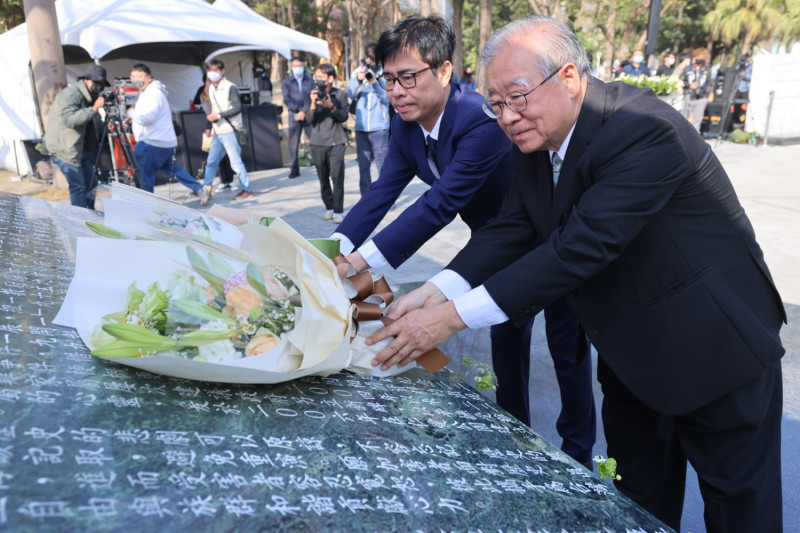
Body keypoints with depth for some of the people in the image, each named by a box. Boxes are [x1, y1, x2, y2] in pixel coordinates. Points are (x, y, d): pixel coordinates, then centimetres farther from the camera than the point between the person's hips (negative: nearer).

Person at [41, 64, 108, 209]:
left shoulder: (91, 98, 14)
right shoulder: (69, 94, -14)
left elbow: (95, 124, 19)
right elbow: (70, 119, -29)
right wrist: (93, 109, -34)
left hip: (82, 147, 9)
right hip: (64, 148, -9)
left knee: (91, 185, 9)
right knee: (78, 187, -11)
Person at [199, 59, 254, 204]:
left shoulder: (230, 87, -9)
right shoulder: (211, 88, 13)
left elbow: (237, 108, -17)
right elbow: (213, 110, 16)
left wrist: (219, 115, -19)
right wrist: (209, 127, 8)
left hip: (230, 131, -7)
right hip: (218, 132, 7)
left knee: (236, 162, -1)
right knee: (211, 161, 6)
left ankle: (246, 189, 11)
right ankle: (206, 189, 10)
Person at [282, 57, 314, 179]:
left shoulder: (309, 80, 10)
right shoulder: (287, 82, 8)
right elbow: (287, 100, -2)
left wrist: (304, 112, -11)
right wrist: (298, 109, -17)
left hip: (308, 114, 0)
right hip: (294, 115, 0)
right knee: (293, 143, 1)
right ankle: (294, 169, 6)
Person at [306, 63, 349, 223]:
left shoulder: (340, 94, 1)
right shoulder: (312, 95, 4)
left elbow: (343, 117, -2)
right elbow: (310, 120, -1)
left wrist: (331, 106, -17)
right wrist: (313, 104, -17)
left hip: (336, 141, -2)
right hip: (318, 142, 2)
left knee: (337, 176, -9)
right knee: (323, 177, 6)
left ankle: (338, 211, -5)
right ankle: (329, 207, 19)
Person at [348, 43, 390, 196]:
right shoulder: (358, 72, 9)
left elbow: (387, 98, -7)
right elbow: (351, 95, 1)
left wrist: (375, 83, -19)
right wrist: (358, 80, -14)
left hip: (379, 126, -4)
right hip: (361, 126, 4)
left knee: (382, 163, -5)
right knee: (363, 165, 8)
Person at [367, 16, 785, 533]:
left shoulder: (645, 131, -30)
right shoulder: (535, 140, -4)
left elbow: (581, 247, -38)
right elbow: (510, 228, -9)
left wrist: (453, 316, -38)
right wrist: (435, 291, -25)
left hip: (715, 351, -6)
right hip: (632, 357, 7)